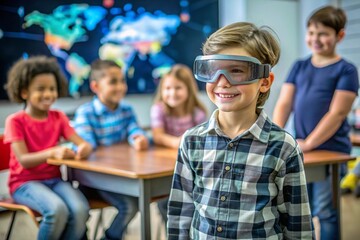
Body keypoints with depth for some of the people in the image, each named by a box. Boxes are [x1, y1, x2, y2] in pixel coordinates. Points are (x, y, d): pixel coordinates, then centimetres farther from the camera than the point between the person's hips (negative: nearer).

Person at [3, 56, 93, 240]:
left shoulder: (59, 117, 7)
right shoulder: (15, 121, -6)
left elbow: (83, 144, -2)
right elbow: (24, 160, -17)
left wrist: (83, 148, -28)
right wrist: (53, 152, -34)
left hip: (54, 179, 4)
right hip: (25, 183, -4)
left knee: (80, 209, -27)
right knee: (57, 209, -33)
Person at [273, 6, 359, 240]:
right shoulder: (299, 67, 8)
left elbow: (336, 114, -14)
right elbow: (283, 105, 3)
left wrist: (309, 143, -20)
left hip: (331, 151, -5)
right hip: (301, 151, 5)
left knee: (325, 211, 2)